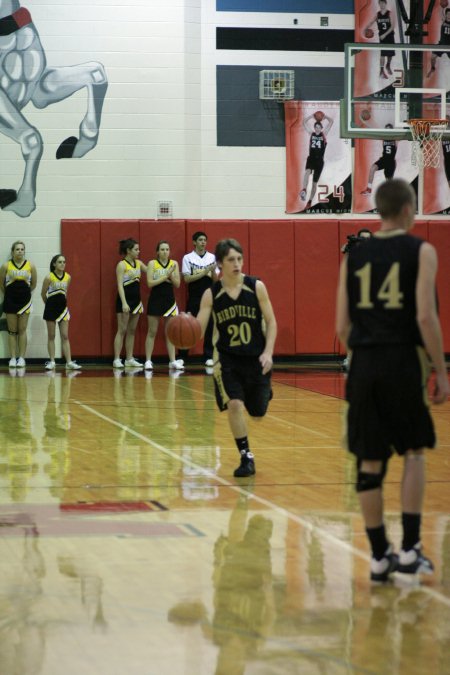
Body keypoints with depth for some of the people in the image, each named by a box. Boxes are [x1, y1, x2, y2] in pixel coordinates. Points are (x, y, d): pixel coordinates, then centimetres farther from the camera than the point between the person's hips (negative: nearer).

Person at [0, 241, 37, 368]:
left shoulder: (30, 266, -2)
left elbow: (33, 284, 9)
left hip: (24, 300, 0)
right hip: (10, 300, 0)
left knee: (22, 330, 2)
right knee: (12, 331, 3)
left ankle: (21, 358, 5)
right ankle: (13, 358, 5)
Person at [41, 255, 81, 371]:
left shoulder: (68, 277, -1)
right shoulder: (49, 277, -12)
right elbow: (43, 294, 1)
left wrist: (62, 301, 13)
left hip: (63, 308, 3)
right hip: (51, 309, -3)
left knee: (65, 336, 1)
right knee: (51, 336, 5)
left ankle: (69, 362, -2)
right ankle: (52, 362, 9)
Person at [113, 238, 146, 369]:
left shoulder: (139, 263, 10)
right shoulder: (122, 265, -11)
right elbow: (120, 285, -16)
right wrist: (124, 303, -24)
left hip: (136, 299, 7)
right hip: (125, 300, -7)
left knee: (132, 330, 9)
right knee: (122, 330, -7)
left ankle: (129, 359, 13)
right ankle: (117, 359, -6)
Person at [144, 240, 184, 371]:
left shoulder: (174, 264, 4)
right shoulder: (152, 263, -4)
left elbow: (177, 284, 0)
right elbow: (150, 283, -13)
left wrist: (171, 274, -16)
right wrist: (165, 276, -17)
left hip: (169, 299, 3)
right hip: (155, 299, -3)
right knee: (152, 332, 3)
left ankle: (173, 361, 8)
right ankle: (148, 361, 7)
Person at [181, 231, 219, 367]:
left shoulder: (212, 257, 6)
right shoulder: (188, 258, -1)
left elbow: (215, 280, 6)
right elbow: (187, 279, -8)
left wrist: (213, 271, -15)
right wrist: (204, 272, -16)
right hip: (194, 298, -2)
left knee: (210, 328, 1)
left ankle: (209, 357, 7)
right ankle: (181, 356, 9)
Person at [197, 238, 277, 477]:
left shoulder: (256, 287, -8)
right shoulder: (211, 294, -8)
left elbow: (271, 322, -2)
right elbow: (198, 329, -12)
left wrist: (268, 352, -12)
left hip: (256, 358, 1)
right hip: (227, 359, 0)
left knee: (257, 412, 10)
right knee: (234, 404, -19)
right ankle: (246, 457, -3)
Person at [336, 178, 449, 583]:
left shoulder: (354, 257, 10)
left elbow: (342, 326, 7)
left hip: (364, 366, 3)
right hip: (404, 362, -3)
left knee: (370, 462, 7)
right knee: (414, 451, 12)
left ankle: (379, 556, 12)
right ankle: (410, 549, 4)